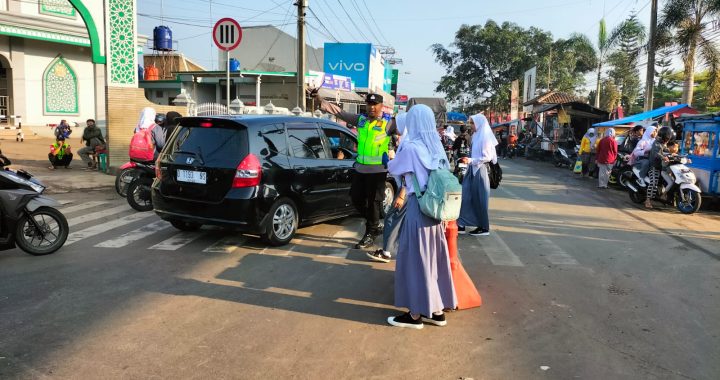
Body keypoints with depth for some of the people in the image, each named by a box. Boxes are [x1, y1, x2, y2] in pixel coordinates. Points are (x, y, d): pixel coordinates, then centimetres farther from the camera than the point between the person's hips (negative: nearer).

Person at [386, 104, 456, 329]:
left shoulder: (411, 148, -13)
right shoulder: (437, 147, 5)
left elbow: (392, 168, 1)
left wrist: (395, 159, 24)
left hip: (418, 208, -7)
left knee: (414, 259, 2)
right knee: (434, 258, 13)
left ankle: (416, 314, 11)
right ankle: (437, 310, 22)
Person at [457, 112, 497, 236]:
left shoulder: (485, 137, -13)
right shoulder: (476, 135, 12)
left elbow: (487, 157, -17)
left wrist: (471, 160, -20)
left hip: (480, 170, -8)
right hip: (473, 170, 8)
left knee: (479, 199, 0)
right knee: (466, 197, 6)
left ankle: (484, 228, 12)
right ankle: (461, 224, 11)